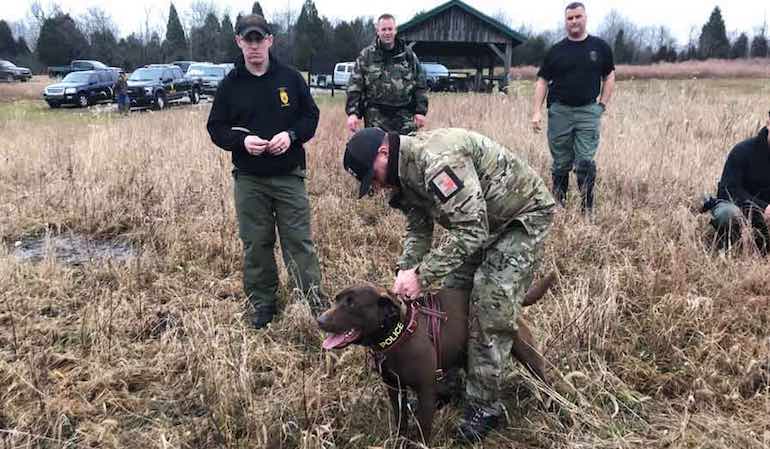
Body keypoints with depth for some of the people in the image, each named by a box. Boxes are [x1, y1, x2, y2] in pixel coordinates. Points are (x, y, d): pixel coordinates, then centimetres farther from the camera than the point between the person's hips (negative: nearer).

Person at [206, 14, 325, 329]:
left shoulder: (290, 78, 2)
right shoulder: (230, 84, 2)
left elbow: (311, 116, 6)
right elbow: (216, 128, 4)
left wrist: (291, 135, -14)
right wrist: (241, 140, -17)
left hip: (289, 176, -1)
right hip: (249, 180, 1)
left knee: (299, 240, 2)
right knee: (256, 244, 9)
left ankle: (317, 301, 10)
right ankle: (262, 303, 23)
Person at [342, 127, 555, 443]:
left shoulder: (438, 160, -35)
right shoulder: (406, 170, -3)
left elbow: (472, 230, -37)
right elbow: (418, 228, 3)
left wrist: (423, 275, -34)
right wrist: (406, 270, -13)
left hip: (523, 214, -9)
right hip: (478, 221, 9)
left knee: (490, 308, -14)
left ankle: (484, 405, 1)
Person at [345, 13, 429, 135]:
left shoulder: (408, 54, 11)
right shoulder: (366, 55, 6)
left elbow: (420, 85, 12)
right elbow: (354, 87, 3)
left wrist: (421, 111, 4)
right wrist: (352, 113, -7)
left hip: (405, 117, 2)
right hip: (376, 117, -1)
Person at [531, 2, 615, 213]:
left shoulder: (600, 47, 7)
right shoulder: (556, 50, 6)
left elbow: (609, 77, 13)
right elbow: (542, 81, 5)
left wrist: (603, 105, 3)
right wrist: (536, 112, -4)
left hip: (588, 111, -1)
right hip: (560, 111, 1)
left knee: (586, 161, -8)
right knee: (560, 164, 8)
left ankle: (587, 209, -1)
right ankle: (558, 206, 20)